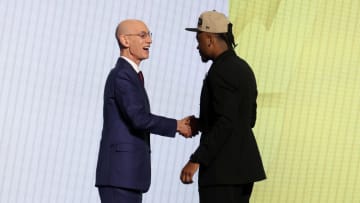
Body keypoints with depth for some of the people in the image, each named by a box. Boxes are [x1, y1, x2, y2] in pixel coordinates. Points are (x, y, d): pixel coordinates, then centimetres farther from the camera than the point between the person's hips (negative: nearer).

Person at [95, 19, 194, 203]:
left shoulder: (129, 76, 20)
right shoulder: (121, 75, -12)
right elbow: (139, 118, -24)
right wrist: (176, 126, -11)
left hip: (128, 173, 10)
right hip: (119, 173, -10)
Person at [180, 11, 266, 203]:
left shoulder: (220, 71, -16)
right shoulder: (243, 68, 14)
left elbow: (226, 123, -24)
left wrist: (196, 161, -24)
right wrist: (201, 123, 16)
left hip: (223, 168, -10)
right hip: (242, 165, 10)